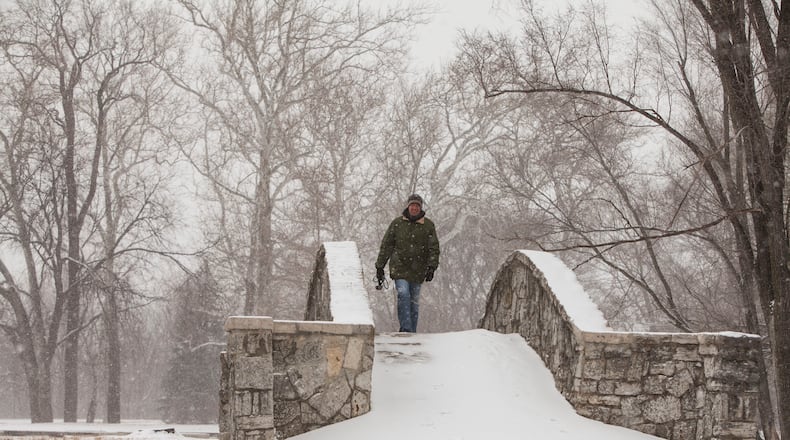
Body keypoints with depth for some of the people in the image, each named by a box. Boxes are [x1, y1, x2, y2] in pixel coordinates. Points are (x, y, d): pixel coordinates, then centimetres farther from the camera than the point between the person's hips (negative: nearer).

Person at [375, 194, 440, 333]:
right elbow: (386, 246, 7)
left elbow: (434, 248, 2)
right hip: (400, 267, -1)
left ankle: (412, 331, 15)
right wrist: (379, 266, 6)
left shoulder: (428, 225, 3)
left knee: (414, 301, 7)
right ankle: (405, 328, -18)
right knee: (403, 295, -18)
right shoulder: (397, 223, 2)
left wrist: (432, 267, -12)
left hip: (418, 270, 1)